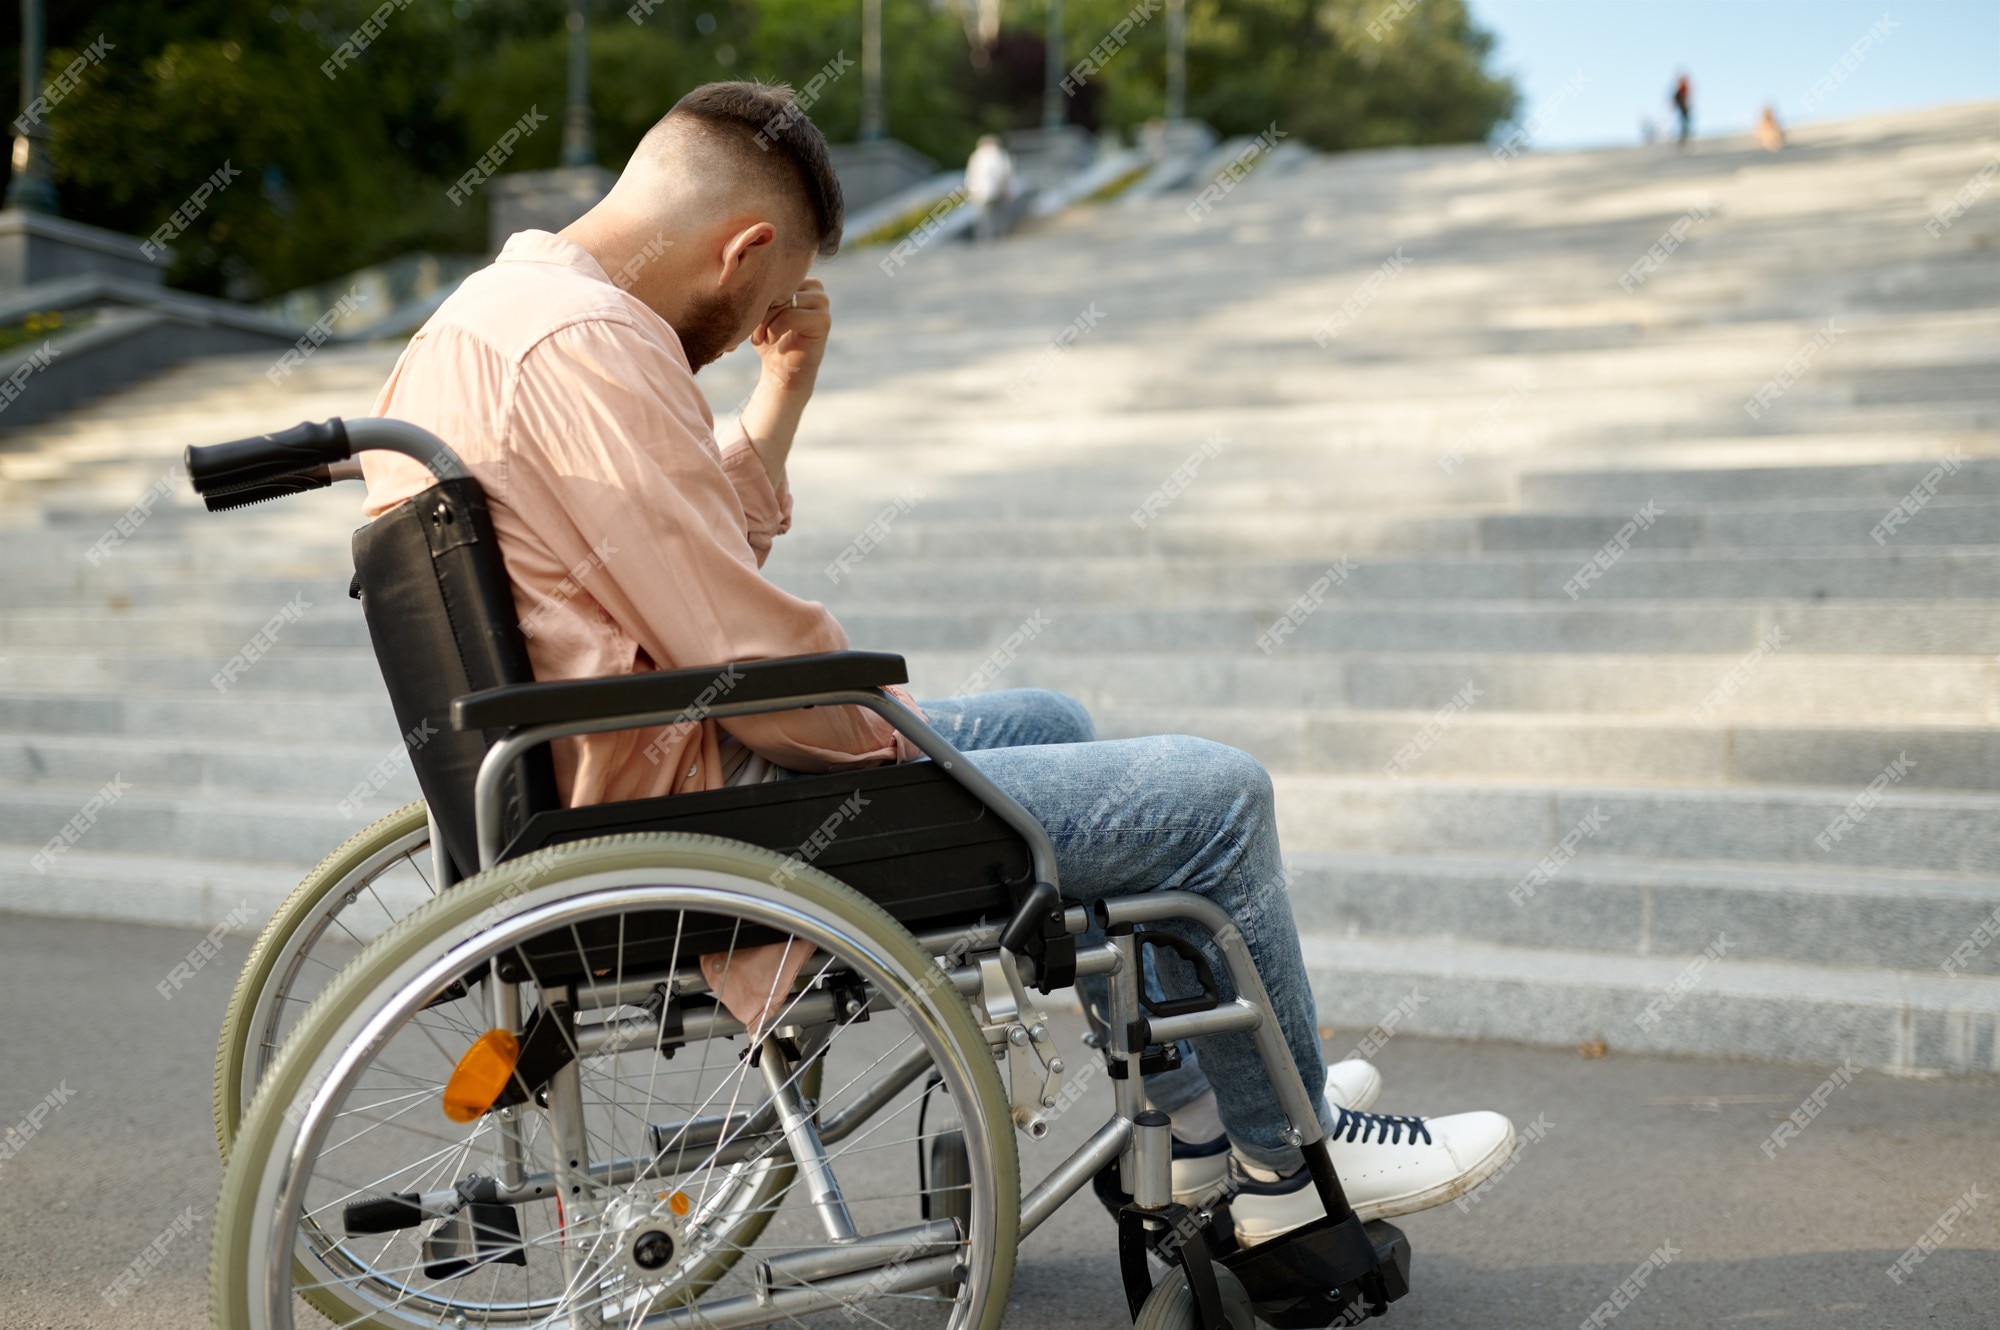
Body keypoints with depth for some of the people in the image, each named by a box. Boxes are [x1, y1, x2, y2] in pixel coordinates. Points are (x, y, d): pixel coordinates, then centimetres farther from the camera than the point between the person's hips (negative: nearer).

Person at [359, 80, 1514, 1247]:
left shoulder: (479, 320, 12)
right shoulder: (587, 340, -22)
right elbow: (749, 654, -24)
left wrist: (784, 390, 12)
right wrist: (906, 728, -6)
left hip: (611, 796, 11)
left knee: (1048, 723, 26)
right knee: (1215, 794, -5)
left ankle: (1195, 1115, 33)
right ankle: (1291, 1162, 19)